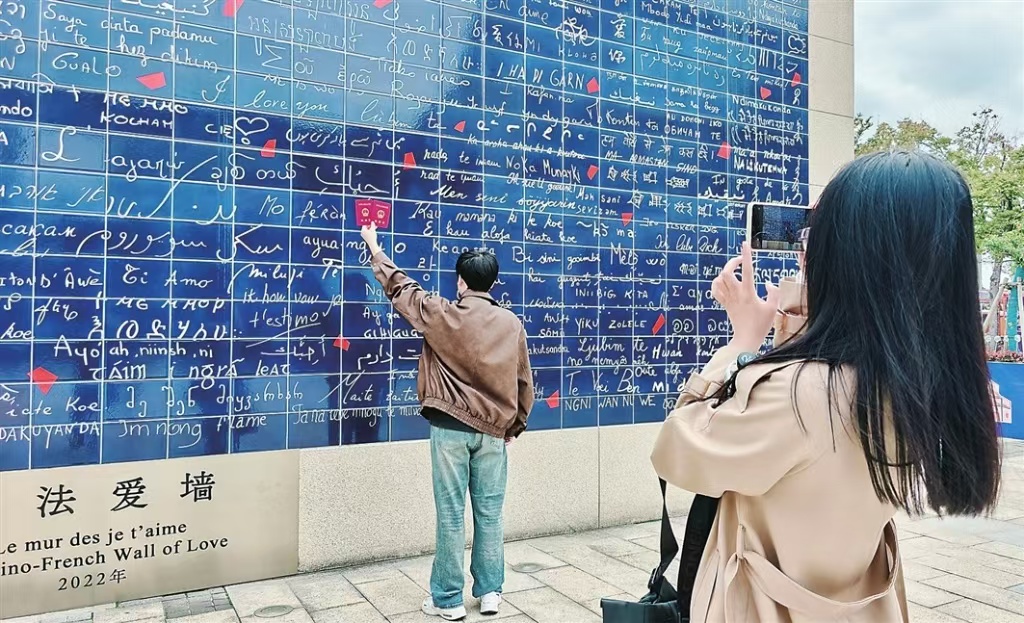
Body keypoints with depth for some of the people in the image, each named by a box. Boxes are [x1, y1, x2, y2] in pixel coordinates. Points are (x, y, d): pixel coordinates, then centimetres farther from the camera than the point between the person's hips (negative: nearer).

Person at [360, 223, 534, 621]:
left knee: (450, 515, 4)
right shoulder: (511, 323, 2)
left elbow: (399, 288, 7)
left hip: (451, 427, -3)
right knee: (490, 514, 11)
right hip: (493, 430, 3)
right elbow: (524, 382, 6)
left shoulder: (442, 315, -7)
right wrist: (516, 425, 19)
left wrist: (374, 248, 21)